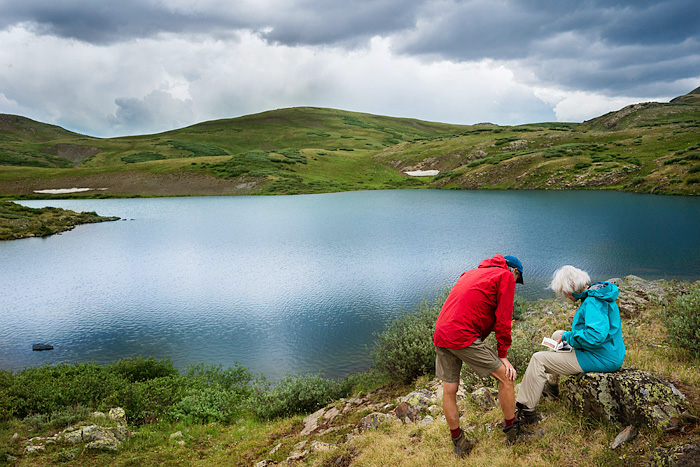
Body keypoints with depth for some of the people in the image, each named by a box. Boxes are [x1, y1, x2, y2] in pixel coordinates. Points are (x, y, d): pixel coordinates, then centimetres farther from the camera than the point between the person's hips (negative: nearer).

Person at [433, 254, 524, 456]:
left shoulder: (471, 273, 27)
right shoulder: (506, 276, 4)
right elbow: (503, 319, -1)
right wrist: (503, 355, 4)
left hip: (440, 335, 8)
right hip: (463, 335, -8)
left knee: (449, 390, 14)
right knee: (506, 377, 7)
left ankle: (459, 443, 28)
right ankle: (512, 430, 20)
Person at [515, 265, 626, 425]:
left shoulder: (593, 302, -25)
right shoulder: (597, 294, 8)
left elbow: (596, 335, -36)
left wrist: (568, 336, -20)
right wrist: (570, 334, 10)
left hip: (601, 358, -11)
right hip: (607, 351, 11)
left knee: (538, 360, -10)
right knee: (557, 335, 29)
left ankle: (525, 411, -5)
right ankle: (552, 385, 39)